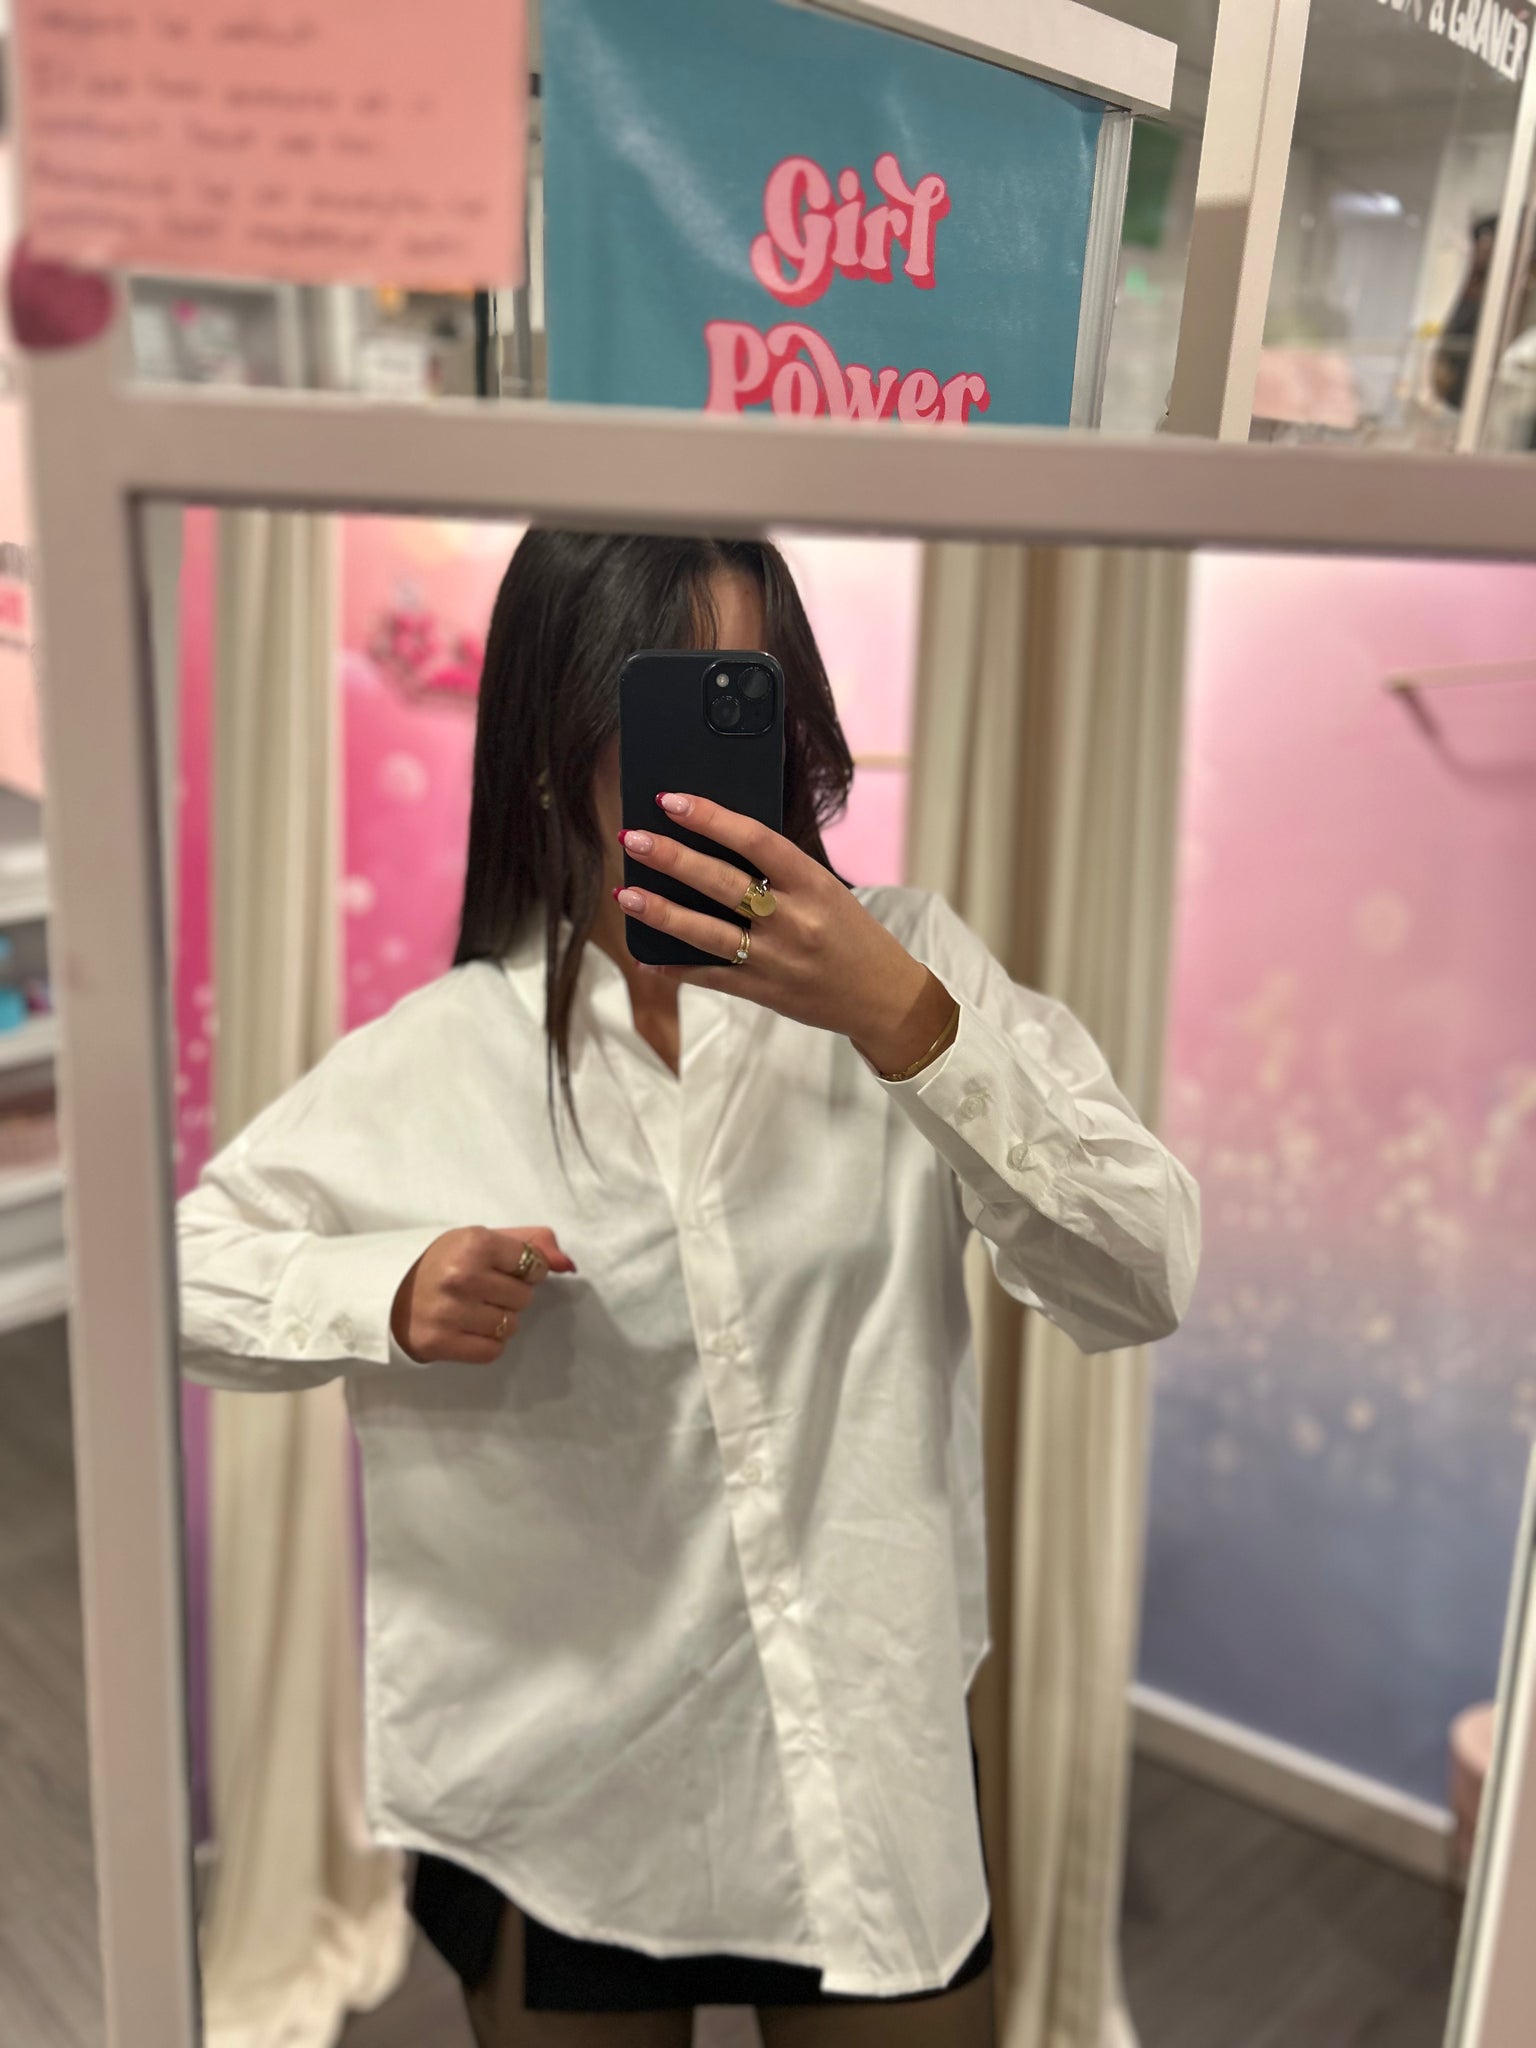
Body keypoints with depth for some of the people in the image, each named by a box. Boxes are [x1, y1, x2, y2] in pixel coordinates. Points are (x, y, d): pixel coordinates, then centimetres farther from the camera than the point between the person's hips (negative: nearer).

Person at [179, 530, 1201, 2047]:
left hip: (873, 1763, 0)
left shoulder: (910, 963, -9)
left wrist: (904, 1021, -31)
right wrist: (392, 1295, -16)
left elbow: (1141, 1284, -18)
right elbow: (178, 1268, 3)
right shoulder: (433, 1061, -8)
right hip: (562, 1793, 0)